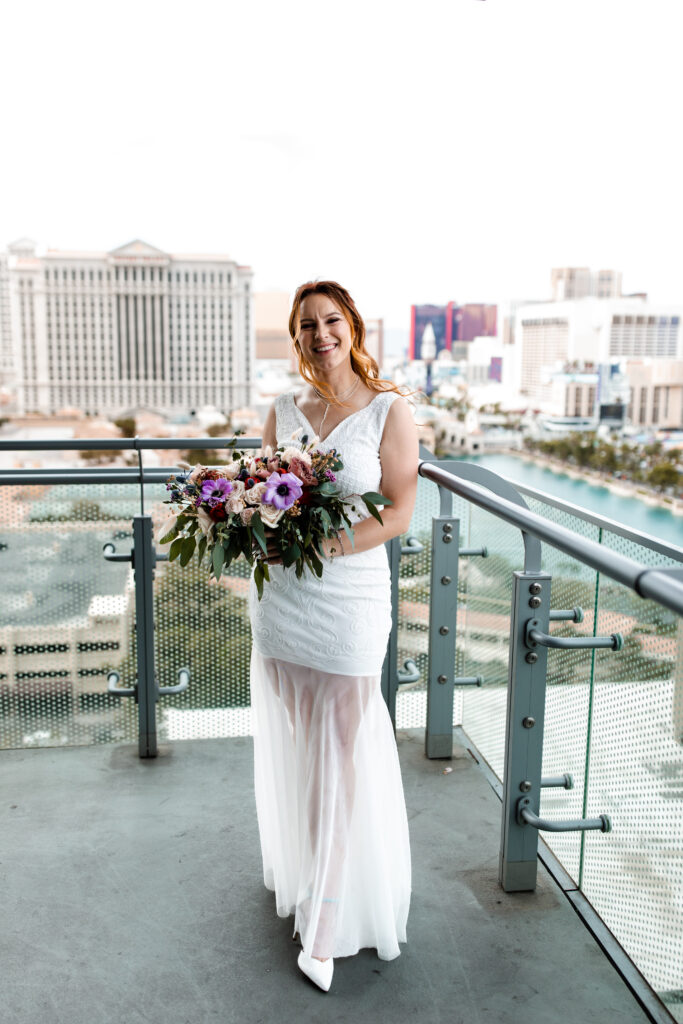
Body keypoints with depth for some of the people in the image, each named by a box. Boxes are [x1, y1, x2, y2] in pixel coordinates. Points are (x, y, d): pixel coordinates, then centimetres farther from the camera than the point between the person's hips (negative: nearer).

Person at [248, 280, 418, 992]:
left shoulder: (390, 411, -4)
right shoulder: (283, 411, 8)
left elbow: (398, 513, -9)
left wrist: (321, 545, -22)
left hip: (350, 598, -4)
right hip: (278, 593, 4)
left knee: (340, 756, 2)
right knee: (289, 746, 16)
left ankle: (326, 927, 16)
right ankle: (296, 873, 40)